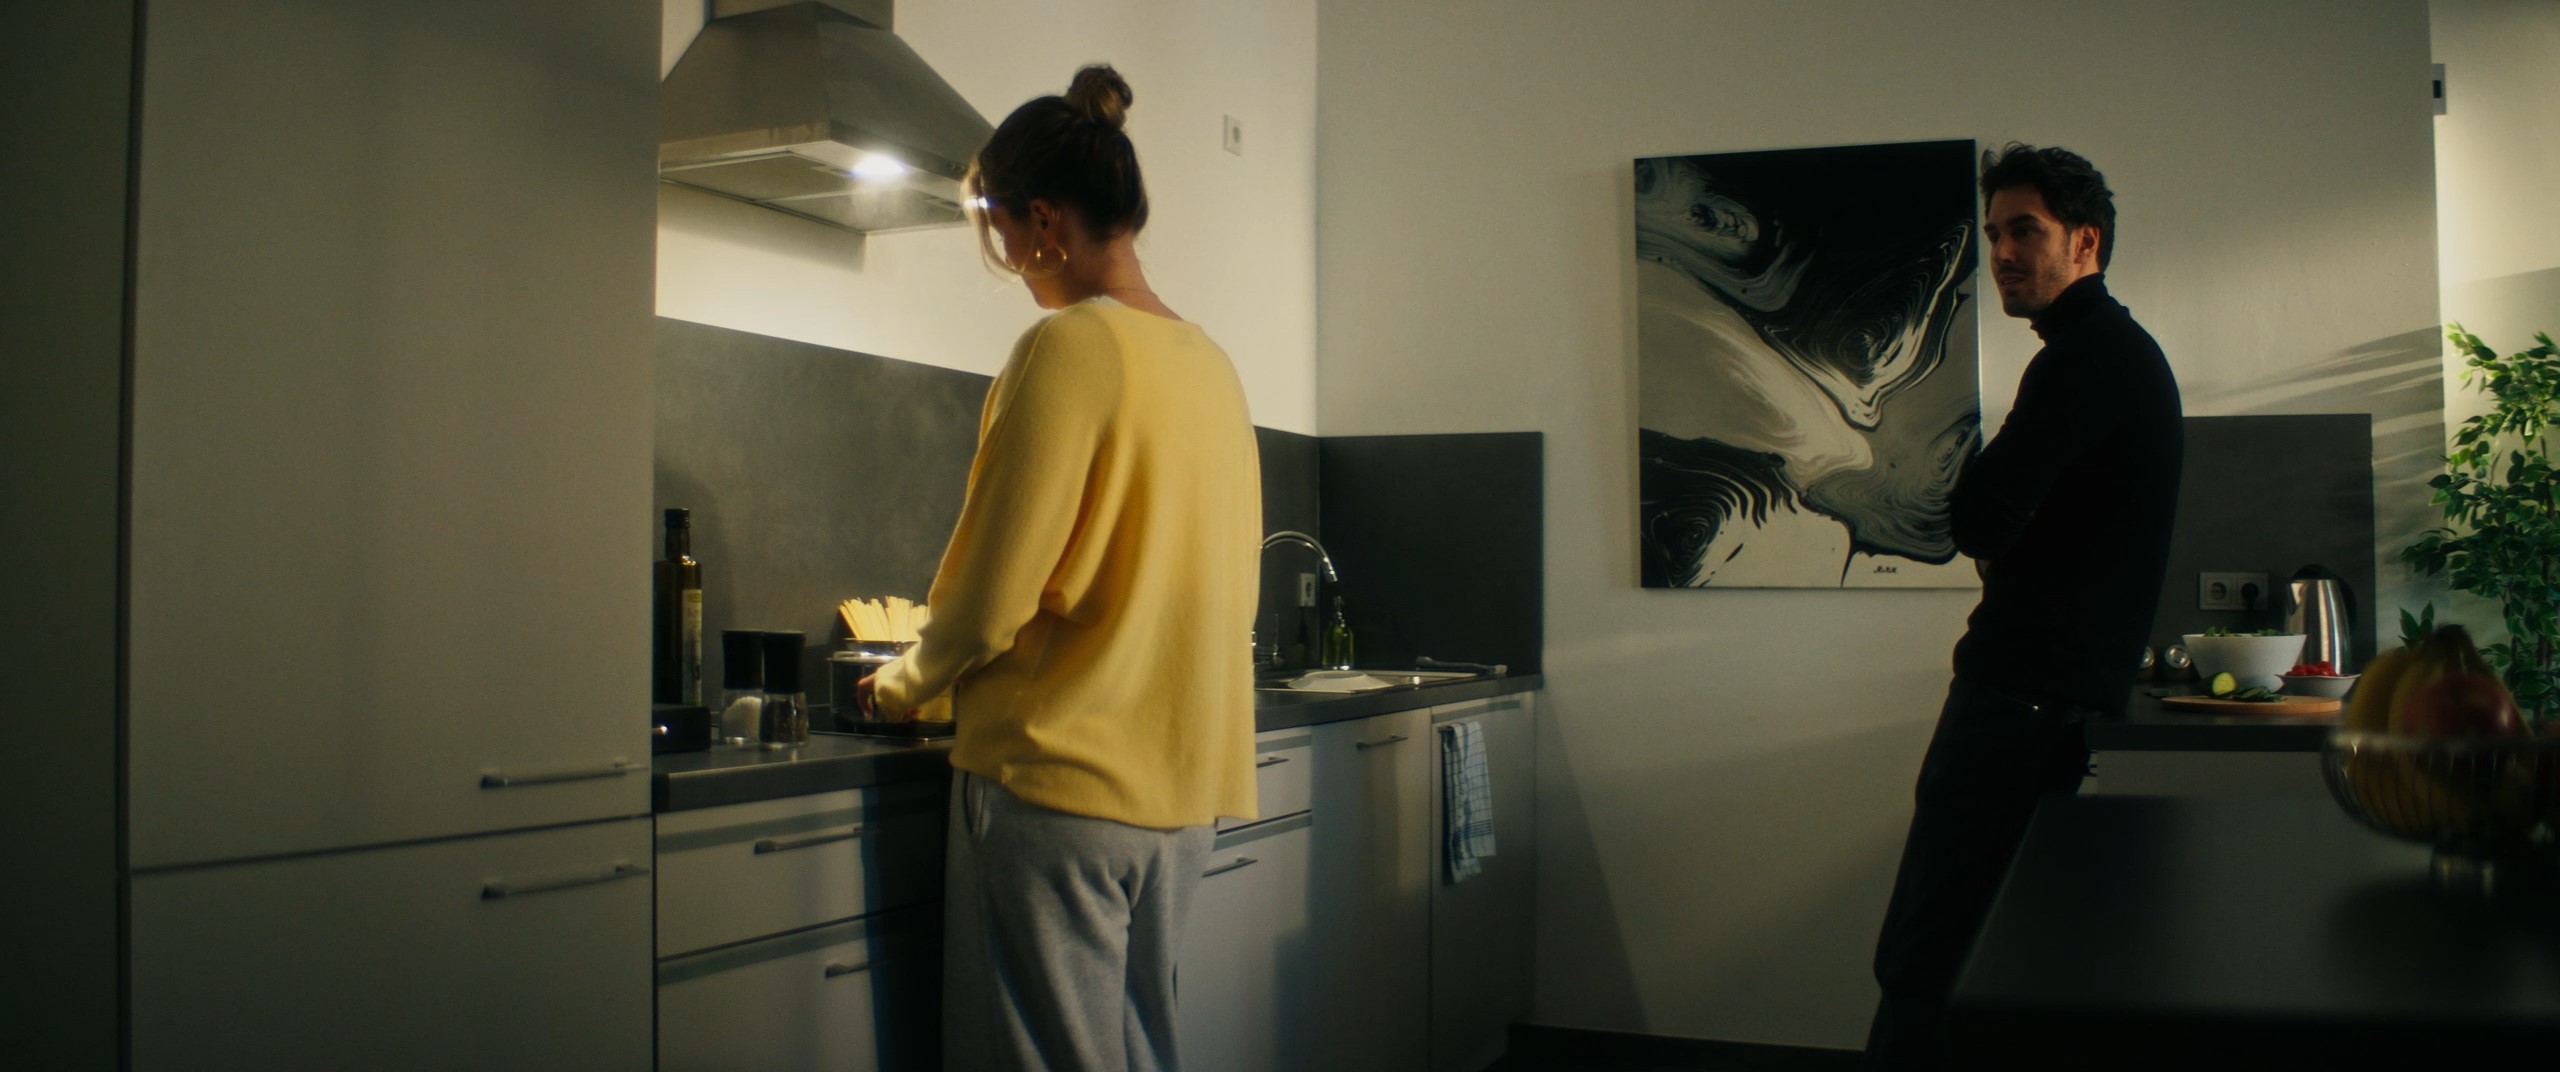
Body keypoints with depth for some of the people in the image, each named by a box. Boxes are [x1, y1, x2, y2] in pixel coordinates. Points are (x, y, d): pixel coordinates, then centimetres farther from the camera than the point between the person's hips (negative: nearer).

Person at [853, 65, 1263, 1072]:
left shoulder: (1068, 348, -14)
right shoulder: (1211, 362, 8)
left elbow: (988, 599, -15)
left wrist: (903, 683, 5)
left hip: (1059, 779, -7)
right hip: (1182, 786, 8)